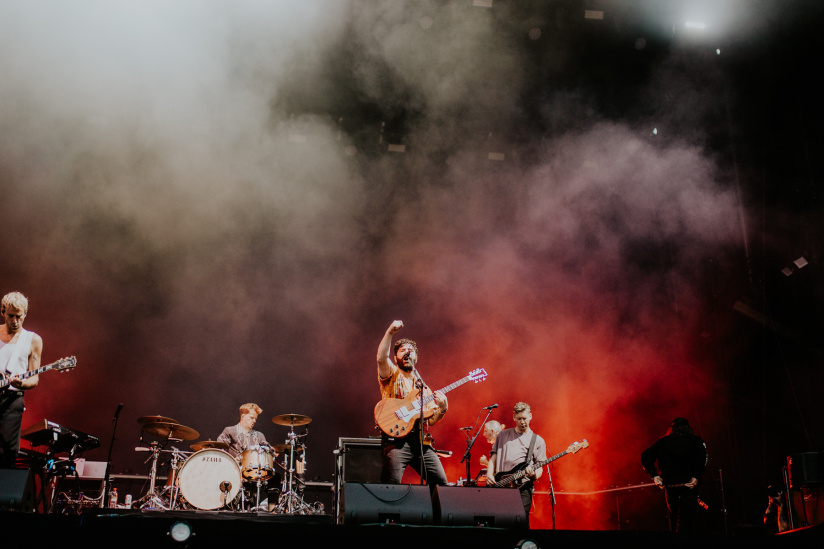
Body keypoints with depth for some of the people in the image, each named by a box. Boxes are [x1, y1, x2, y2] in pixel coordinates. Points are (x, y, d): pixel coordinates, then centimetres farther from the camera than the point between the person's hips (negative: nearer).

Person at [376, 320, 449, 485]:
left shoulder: (424, 388, 24)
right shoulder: (392, 376, 11)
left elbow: (431, 420, 18)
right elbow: (381, 358, -13)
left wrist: (442, 409, -3)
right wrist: (390, 332, -25)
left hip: (420, 441, 5)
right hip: (396, 438, -5)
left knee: (440, 483, -2)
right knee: (392, 484, -21)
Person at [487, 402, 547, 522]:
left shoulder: (537, 440, 12)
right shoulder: (503, 435, 19)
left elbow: (540, 467, 7)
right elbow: (493, 458, 18)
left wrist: (534, 475, -15)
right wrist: (489, 475, 1)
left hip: (523, 487, -1)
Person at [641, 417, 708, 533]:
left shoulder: (663, 441, 16)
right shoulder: (695, 440, 9)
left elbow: (645, 456, 6)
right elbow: (702, 455, -12)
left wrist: (654, 475, 4)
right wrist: (696, 476, -13)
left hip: (669, 485, 3)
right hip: (689, 484, -3)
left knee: (674, 518, 15)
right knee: (686, 519, -6)